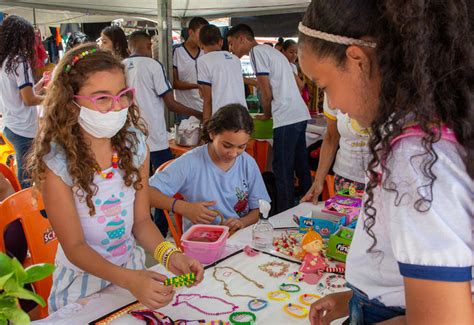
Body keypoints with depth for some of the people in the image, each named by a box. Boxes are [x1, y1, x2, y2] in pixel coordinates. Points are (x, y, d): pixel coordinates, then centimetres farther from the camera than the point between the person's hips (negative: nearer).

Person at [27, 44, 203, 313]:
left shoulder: (135, 144, -12)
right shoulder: (56, 161, -24)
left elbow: (142, 220, -7)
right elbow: (75, 247, -21)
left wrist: (169, 255, -25)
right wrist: (127, 280, -36)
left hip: (132, 265, 4)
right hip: (82, 276, -4)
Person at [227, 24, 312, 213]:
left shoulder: (257, 52, -5)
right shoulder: (270, 50, 22)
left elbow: (267, 94, -10)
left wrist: (266, 115, 6)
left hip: (286, 118, -9)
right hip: (300, 114, 9)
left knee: (282, 170, -3)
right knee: (300, 165, 16)